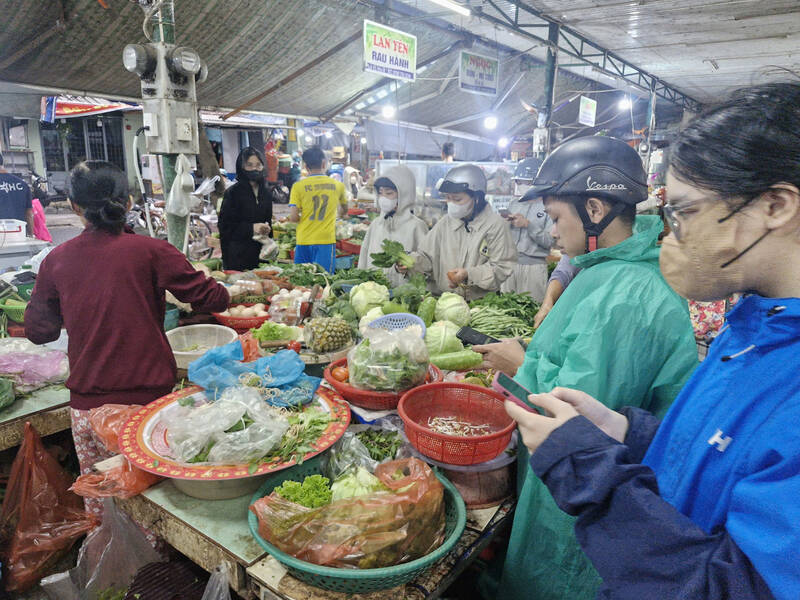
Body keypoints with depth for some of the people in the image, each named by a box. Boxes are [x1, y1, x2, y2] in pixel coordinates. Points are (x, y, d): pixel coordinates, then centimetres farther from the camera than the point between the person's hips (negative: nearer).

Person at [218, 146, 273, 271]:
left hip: (260, 252, 5)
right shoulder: (233, 192, -4)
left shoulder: (266, 193, 12)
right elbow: (224, 225, -7)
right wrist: (251, 228, -15)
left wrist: (267, 228, 0)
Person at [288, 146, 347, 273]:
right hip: (326, 240, 0)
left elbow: (293, 217, -7)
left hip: (304, 241, 0)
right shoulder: (337, 185, 4)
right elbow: (344, 211, 20)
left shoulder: (298, 186, -3)